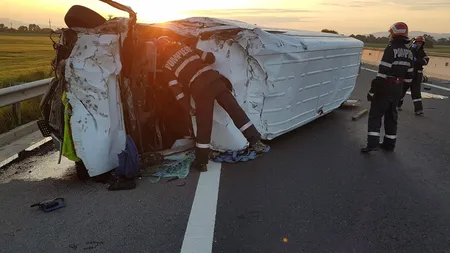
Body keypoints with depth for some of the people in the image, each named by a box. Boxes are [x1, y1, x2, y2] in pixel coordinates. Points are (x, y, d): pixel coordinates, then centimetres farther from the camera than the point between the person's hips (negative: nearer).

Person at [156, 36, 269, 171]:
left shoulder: (166, 67, 11)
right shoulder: (185, 47, 19)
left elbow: (177, 90, 5)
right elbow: (211, 57, 20)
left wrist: (189, 109, 12)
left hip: (199, 89, -2)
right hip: (213, 78, 3)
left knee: (203, 125, 5)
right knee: (235, 109, 3)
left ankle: (201, 162, 15)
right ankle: (256, 142, -3)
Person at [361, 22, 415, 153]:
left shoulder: (391, 49, -15)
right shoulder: (408, 52, 10)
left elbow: (382, 72, -21)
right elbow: (409, 75, 13)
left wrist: (373, 90, -19)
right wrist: (402, 88, 22)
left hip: (385, 88, -7)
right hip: (398, 89, 7)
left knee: (375, 114, -3)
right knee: (391, 115, 15)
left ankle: (373, 143, -11)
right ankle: (389, 143, 20)